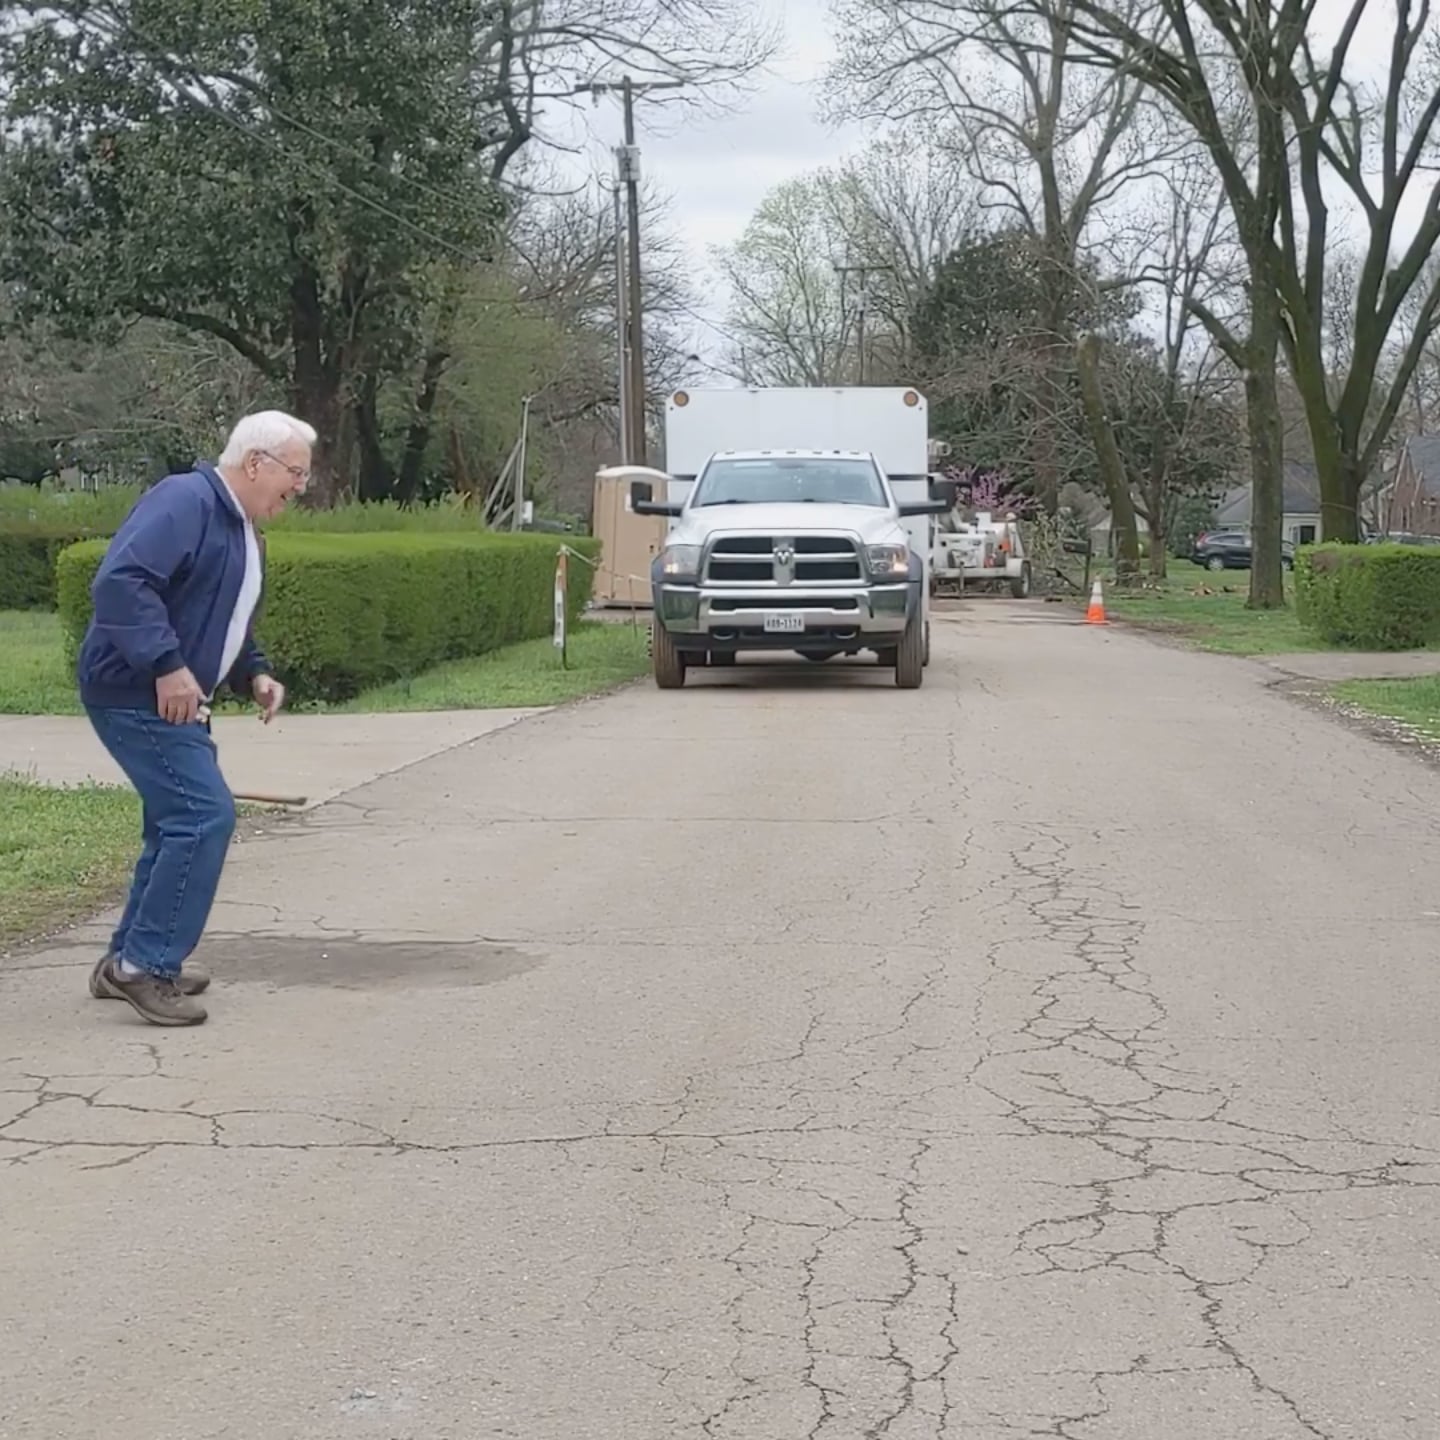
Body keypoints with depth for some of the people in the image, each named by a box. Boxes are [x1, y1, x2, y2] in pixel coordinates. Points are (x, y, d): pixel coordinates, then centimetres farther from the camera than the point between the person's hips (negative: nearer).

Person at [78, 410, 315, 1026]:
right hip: (135, 693, -11)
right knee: (205, 816, -15)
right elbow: (120, 580, -28)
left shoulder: (242, 529, 16)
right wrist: (167, 664, -32)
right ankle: (145, 965, -7)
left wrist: (254, 673, 9)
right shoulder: (185, 501, -17)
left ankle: (131, 960, 26)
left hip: (170, 699, 11)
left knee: (178, 821, 15)